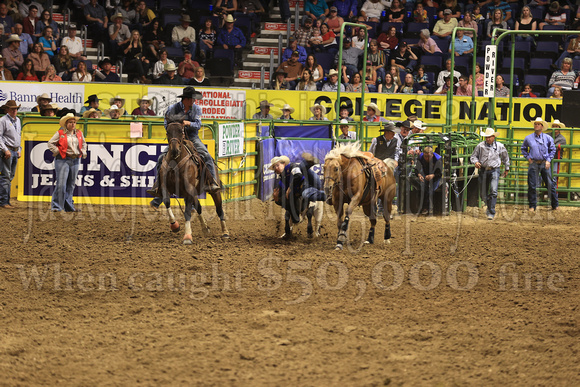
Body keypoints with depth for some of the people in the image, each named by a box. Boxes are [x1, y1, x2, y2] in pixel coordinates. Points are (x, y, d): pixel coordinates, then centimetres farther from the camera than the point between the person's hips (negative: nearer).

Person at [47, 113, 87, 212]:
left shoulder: (79, 133, 12)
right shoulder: (60, 133, -3)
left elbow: (83, 143, 28)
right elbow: (50, 143, -1)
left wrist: (83, 152, 14)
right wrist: (57, 151, -8)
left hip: (75, 161, 5)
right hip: (63, 160, -5)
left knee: (71, 185, 9)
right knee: (61, 184, -11)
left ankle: (69, 206, 16)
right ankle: (56, 206, -7)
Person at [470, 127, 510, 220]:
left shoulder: (500, 146, 1)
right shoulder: (480, 146, 0)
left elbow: (506, 158, 17)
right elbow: (473, 156, 8)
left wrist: (506, 169, 23)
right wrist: (475, 162, -14)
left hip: (494, 171, -2)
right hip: (483, 170, 2)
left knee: (493, 191, -17)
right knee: (483, 193, 9)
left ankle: (491, 212, -14)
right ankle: (488, 206, 38)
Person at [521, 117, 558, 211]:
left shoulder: (548, 138, 4)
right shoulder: (528, 138, 6)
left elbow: (552, 150, 12)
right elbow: (523, 148, 20)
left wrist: (548, 160, 1)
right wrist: (528, 157, 6)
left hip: (544, 164, 0)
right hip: (533, 164, 0)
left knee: (550, 184, 1)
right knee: (532, 185, 0)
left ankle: (555, 205, 10)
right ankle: (532, 206, 10)